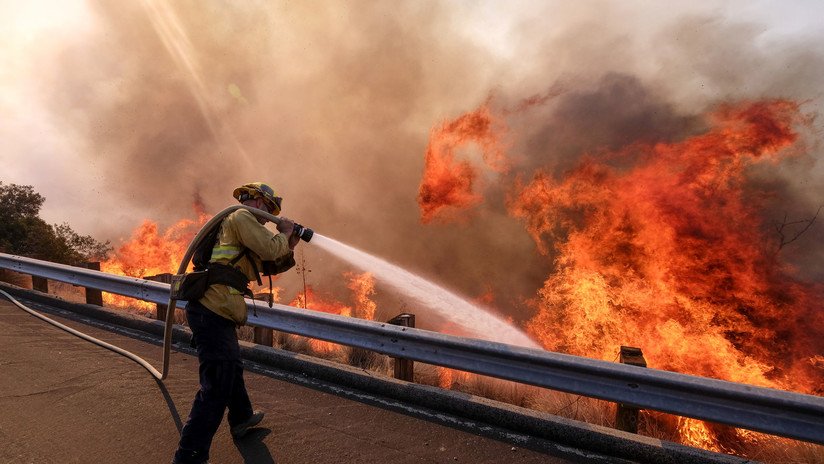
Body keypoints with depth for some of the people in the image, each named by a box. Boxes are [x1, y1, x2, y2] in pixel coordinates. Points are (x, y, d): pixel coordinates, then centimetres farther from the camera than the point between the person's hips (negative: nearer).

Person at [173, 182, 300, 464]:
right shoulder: (241, 216, -6)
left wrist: (289, 247, 15)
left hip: (213, 312, 11)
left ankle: (241, 419, 47)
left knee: (232, 367, 27)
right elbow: (270, 249, -16)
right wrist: (285, 233, 2)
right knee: (217, 385, -8)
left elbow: (266, 262, 25)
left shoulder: (238, 224, 23)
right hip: (212, 311, -11)